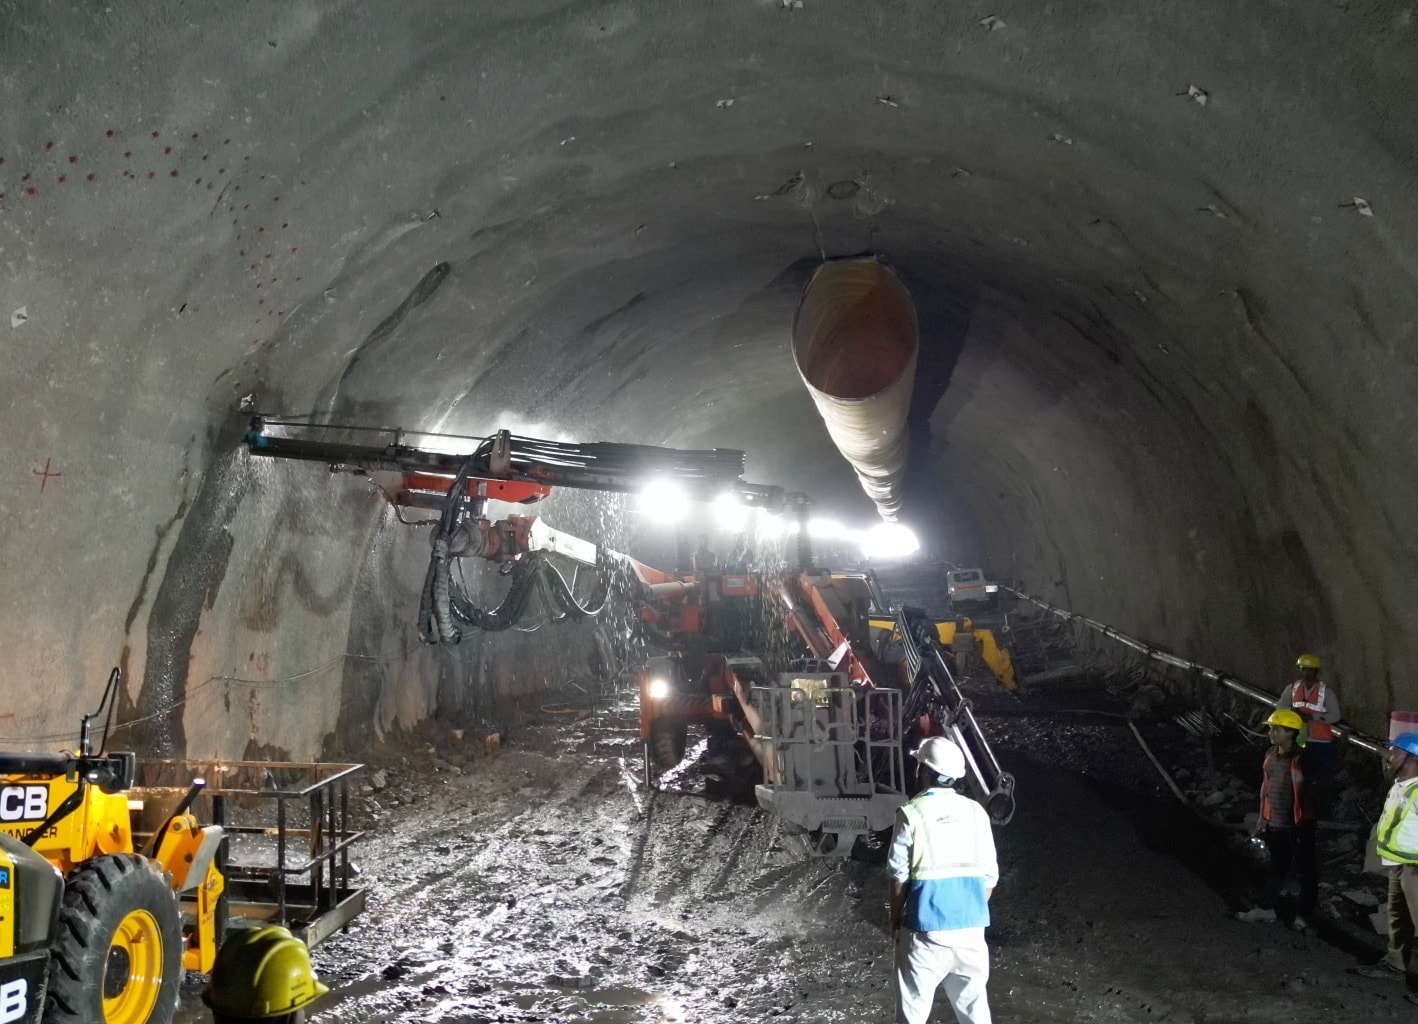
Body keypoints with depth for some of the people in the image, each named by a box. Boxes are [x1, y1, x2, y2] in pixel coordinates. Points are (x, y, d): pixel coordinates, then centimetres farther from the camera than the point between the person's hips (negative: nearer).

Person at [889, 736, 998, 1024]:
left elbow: (900, 875, -6)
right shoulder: (976, 811, 2)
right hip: (970, 925, 4)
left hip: (926, 926, -4)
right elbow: (989, 875, 5)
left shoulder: (911, 813, -9)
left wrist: (895, 919, 7)